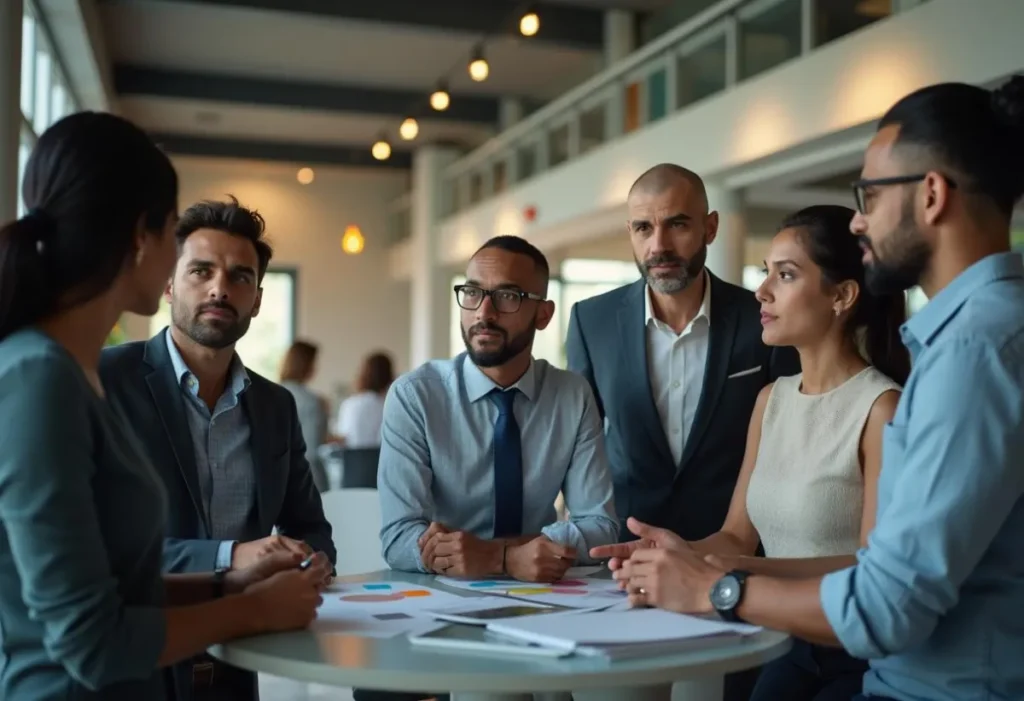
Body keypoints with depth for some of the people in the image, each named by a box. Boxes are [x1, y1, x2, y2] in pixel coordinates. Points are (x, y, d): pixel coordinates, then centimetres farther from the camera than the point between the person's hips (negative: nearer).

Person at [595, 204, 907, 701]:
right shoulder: (770, 400, 7)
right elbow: (738, 535, 6)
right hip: (788, 645, 6)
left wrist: (747, 571, -30)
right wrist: (685, 553, -15)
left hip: (864, 656, -6)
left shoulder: (883, 407, -15)